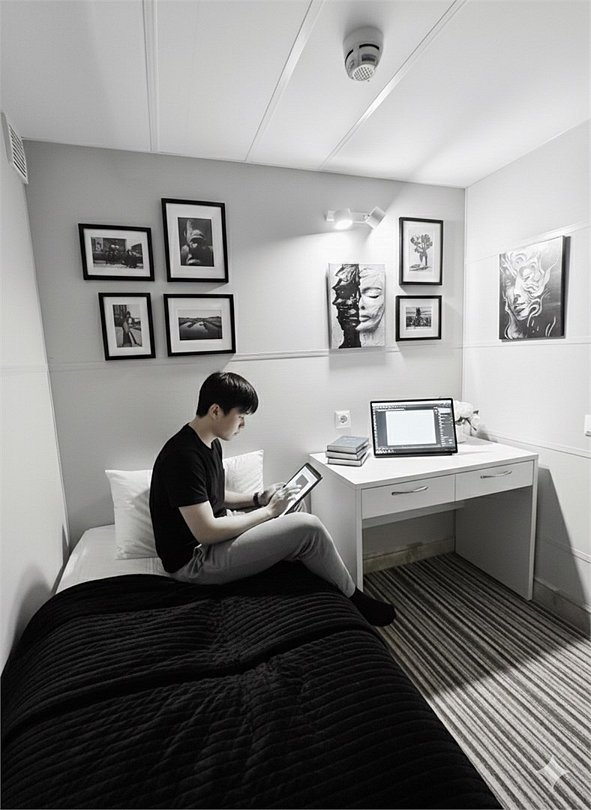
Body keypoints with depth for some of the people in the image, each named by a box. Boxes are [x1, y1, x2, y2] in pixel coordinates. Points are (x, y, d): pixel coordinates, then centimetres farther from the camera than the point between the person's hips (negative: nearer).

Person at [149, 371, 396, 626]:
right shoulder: (184, 456, -26)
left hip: (211, 541, 10)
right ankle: (354, 600, 8)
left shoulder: (211, 443, 4)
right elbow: (206, 532, -27)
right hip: (194, 561, -10)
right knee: (307, 527, -18)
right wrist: (267, 511, -16)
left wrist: (258, 499, 1)